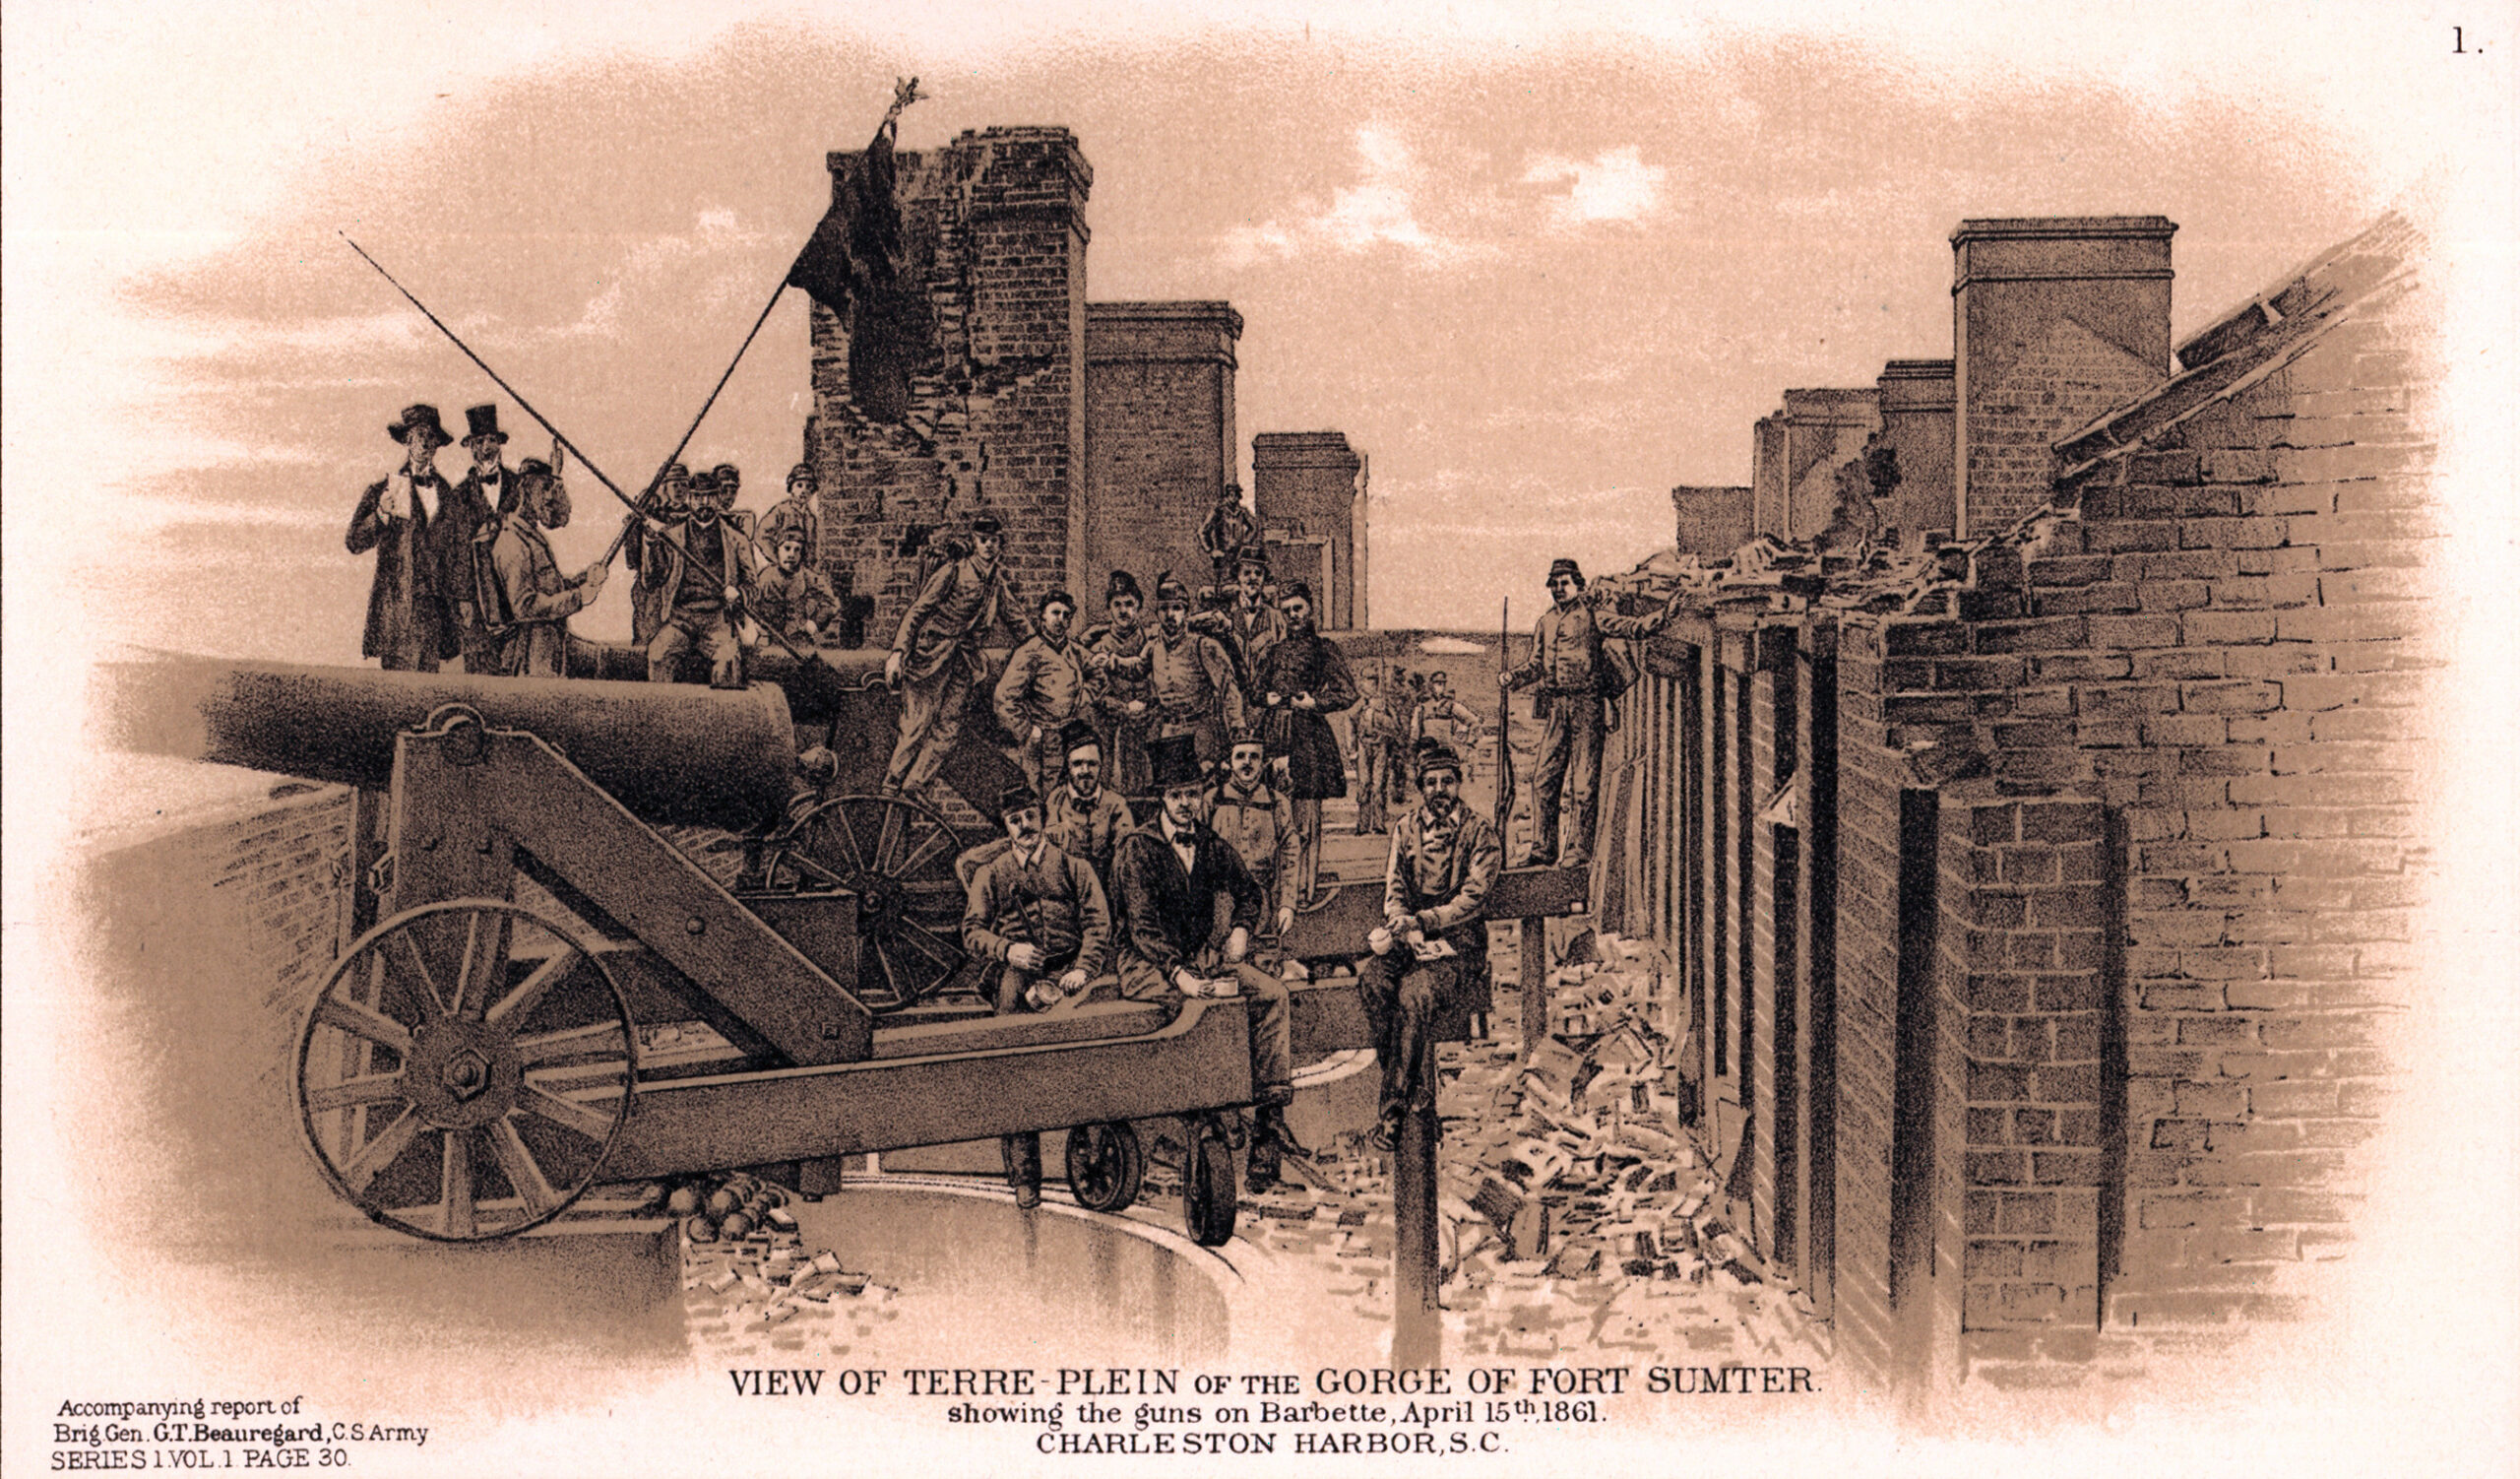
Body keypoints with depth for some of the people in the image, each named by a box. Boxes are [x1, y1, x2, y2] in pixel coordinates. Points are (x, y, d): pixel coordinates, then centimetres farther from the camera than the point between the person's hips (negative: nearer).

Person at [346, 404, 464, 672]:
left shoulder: (446, 493, 13)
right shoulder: (383, 490, 5)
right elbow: (354, 542, -1)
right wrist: (381, 514, -16)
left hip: (435, 605, 2)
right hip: (395, 603, -2)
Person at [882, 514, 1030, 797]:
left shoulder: (1001, 580, 10)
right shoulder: (953, 571, -6)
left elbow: (1016, 621, 21)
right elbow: (918, 610, -9)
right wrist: (897, 651, -18)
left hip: (964, 657, 5)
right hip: (930, 654, -5)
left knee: (947, 729, -3)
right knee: (917, 724, -8)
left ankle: (911, 791, 4)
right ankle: (889, 790, 1)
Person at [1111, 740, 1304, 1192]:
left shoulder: (1211, 846, 10)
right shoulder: (1137, 849, -8)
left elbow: (1248, 893, 27)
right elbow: (1142, 925, -17)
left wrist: (1240, 929, 6)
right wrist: (1180, 976, -29)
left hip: (1200, 957, 6)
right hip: (1145, 968, -6)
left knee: (1272, 992, -18)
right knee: (1220, 997, -33)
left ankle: (1270, 1115, -19)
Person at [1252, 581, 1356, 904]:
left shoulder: (1324, 648, 6)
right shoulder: (1274, 650, 20)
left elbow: (1348, 693, 0)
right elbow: (1255, 689, 25)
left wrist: (1313, 702, -6)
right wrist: (1267, 698, 5)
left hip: (1308, 734, -4)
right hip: (1273, 733, 4)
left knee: (1307, 811, -8)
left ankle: (1303, 887, -5)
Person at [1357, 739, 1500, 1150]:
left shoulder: (1480, 831, 0)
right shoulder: (1405, 827, 13)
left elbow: (1472, 898, -8)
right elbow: (1394, 890, 8)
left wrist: (1421, 921, -20)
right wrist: (1403, 926, -13)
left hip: (1458, 937, -4)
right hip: (1409, 934, 4)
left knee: (1415, 989, -33)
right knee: (1372, 975, -29)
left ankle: (1392, 1104, -27)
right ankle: (1417, 1094, -26)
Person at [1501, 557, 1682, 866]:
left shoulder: (1593, 618, 2)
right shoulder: (1545, 623, 18)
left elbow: (1633, 628, -7)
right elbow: (1536, 664, 22)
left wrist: (1662, 615, -22)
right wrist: (1512, 677, 4)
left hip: (1585, 704, -5)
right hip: (1555, 706, 5)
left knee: (1584, 781, -2)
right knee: (1543, 778, 2)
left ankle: (1580, 848, 3)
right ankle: (1543, 848, 9)